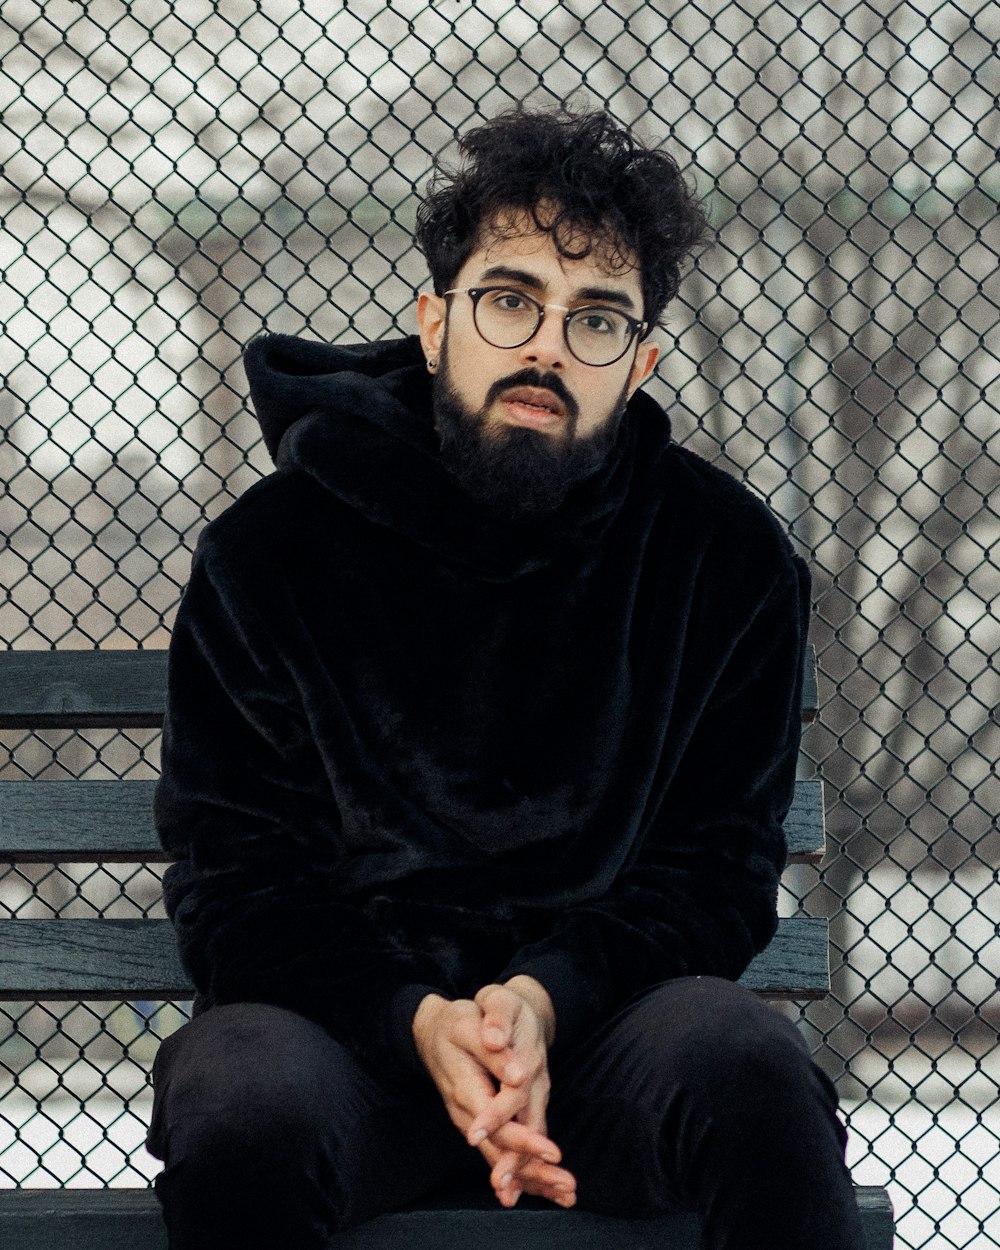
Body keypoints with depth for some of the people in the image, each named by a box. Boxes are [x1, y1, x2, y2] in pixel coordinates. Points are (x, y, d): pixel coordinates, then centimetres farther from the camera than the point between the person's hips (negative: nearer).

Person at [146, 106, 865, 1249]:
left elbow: (717, 866, 3)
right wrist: (418, 1021, -21)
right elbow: (232, 875, -2)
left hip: (592, 1023, 1)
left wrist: (549, 995, -18)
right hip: (347, 1018, -1)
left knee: (743, 1058, -33)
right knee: (244, 1100, -36)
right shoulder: (269, 550, 0)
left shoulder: (727, 556, 3)